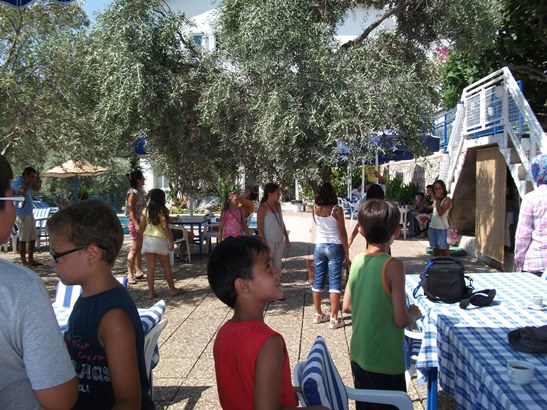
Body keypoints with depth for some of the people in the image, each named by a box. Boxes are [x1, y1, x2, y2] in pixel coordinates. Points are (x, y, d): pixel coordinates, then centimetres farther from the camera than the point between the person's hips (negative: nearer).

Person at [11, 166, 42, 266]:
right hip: (22, 215, -9)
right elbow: (22, 191, -29)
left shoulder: (28, 183, 16)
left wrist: (36, 180, 8)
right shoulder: (17, 182, -10)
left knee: (32, 238, 11)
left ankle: (31, 260, 18)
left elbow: (37, 188, 22)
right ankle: (24, 262, -2)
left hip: (29, 214, 9)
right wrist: (29, 182, -15)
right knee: (23, 239, -5)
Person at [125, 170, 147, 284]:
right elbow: (130, 209, -20)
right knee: (134, 249, -6)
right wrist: (136, 224, -26)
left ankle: (138, 271, 22)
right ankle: (130, 275, -1)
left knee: (140, 248, 14)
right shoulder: (133, 192, -15)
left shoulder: (139, 191, 12)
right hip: (134, 222, -9)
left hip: (140, 221, 9)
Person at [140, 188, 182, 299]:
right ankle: (172, 289, 21)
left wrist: (142, 239, 18)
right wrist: (171, 241, -9)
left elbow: (142, 227, 5)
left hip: (147, 239, 4)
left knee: (150, 267, 5)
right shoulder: (162, 211, -9)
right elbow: (165, 227, -14)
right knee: (166, 266, 10)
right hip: (160, 240, -4)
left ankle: (151, 292, 6)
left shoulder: (146, 210, 5)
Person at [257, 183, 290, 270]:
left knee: (278, 266, 12)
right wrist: (265, 245, -19)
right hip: (269, 241, -7)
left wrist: (286, 238, 14)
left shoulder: (278, 205, 7)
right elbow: (260, 228, -15)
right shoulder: (263, 208, -14)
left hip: (280, 241, 7)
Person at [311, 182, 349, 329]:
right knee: (334, 282, 1)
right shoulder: (336, 210, -12)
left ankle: (318, 314, 24)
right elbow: (342, 233, -10)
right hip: (334, 246, -4)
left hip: (319, 246, 4)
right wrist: (346, 252, -2)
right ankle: (334, 319, 2)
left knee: (318, 281, 13)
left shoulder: (315, 209, -1)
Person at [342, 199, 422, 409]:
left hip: (358, 355, 6)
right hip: (385, 361, -6)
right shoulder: (393, 266, -20)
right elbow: (401, 320, -19)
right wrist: (414, 314, 1)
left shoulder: (357, 261, -3)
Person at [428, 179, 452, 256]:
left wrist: (437, 200, -15)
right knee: (435, 249, 12)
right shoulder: (435, 199, 13)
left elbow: (440, 213, -19)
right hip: (432, 227, 7)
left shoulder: (447, 200, -8)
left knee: (444, 249, -5)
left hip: (442, 228, -7)